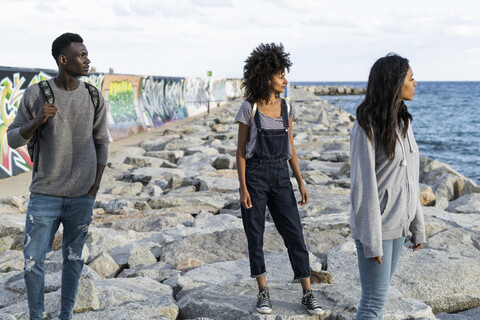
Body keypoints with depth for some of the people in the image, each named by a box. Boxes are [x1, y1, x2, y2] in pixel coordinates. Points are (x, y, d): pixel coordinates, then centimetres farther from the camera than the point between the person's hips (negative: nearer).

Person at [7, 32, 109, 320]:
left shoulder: (94, 98, 2)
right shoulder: (36, 94, -4)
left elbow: (101, 142, 11)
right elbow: (13, 138, 0)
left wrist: (96, 184, 3)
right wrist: (37, 122, -20)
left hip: (82, 198, 2)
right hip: (45, 195, -1)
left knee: (73, 259, 9)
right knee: (33, 261, -1)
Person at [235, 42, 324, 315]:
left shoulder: (286, 108, 5)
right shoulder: (249, 108, -7)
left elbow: (290, 147, 11)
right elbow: (241, 150, -4)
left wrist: (301, 182, 6)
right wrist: (243, 188, -10)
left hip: (281, 176, 3)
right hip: (255, 175, -3)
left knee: (295, 234, 0)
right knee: (255, 235, 4)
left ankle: (308, 294, 5)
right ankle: (263, 291, 18)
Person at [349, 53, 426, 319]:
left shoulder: (403, 122, 7)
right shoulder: (367, 127, -16)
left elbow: (409, 179, 12)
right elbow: (363, 185, -18)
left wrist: (418, 225, 13)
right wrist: (372, 241, -19)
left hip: (398, 224, 7)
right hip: (376, 224, -7)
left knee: (379, 294, 15)